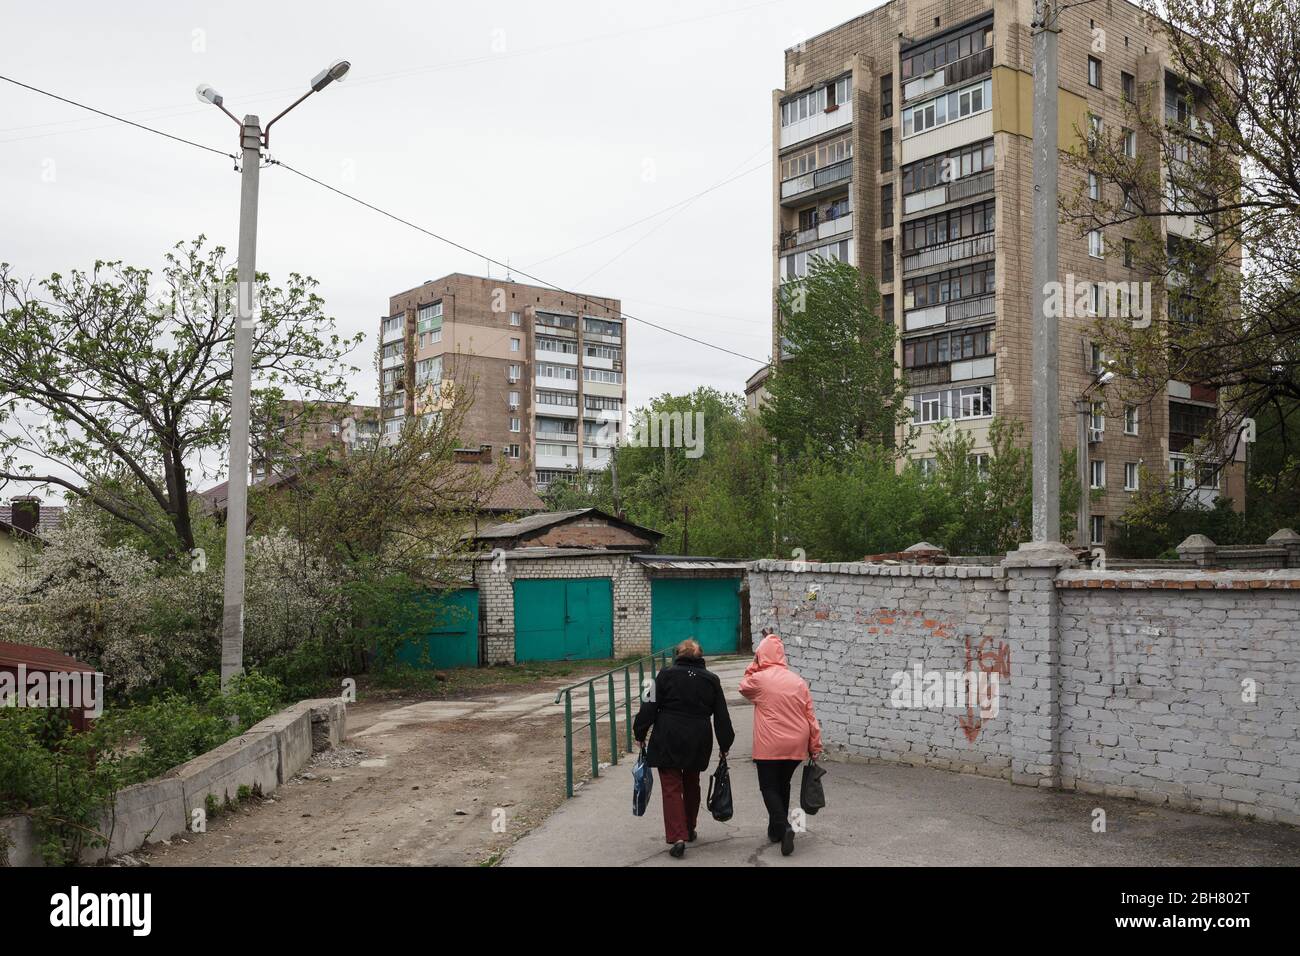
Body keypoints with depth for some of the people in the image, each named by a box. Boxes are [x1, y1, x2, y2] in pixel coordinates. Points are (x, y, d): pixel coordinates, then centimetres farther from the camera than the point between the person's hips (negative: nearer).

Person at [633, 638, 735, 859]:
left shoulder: (666, 674, -3)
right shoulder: (711, 679, 5)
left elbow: (650, 707, -6)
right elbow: (722, 716, 7)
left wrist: (640, 734, 3)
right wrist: (724, 745, 16)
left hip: (668, 741, -3)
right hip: (698, 743, 3)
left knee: (672, 787, 0)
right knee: (692, 785, 21)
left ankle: (678, 837, -13)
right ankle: (690, 830, 35)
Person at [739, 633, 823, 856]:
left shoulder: (759, 679, -10)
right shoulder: (798, 681, 4)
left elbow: (744, 687, 14)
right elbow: (810, 716, 5)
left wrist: (754, 667, 11)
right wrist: (815, 747, 12)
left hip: (769, 746, -4)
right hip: (796, 746, 5)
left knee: (769, 787, 6)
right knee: (783, 785, 21)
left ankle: (783, 827, -14)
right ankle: (776, 829, 28)